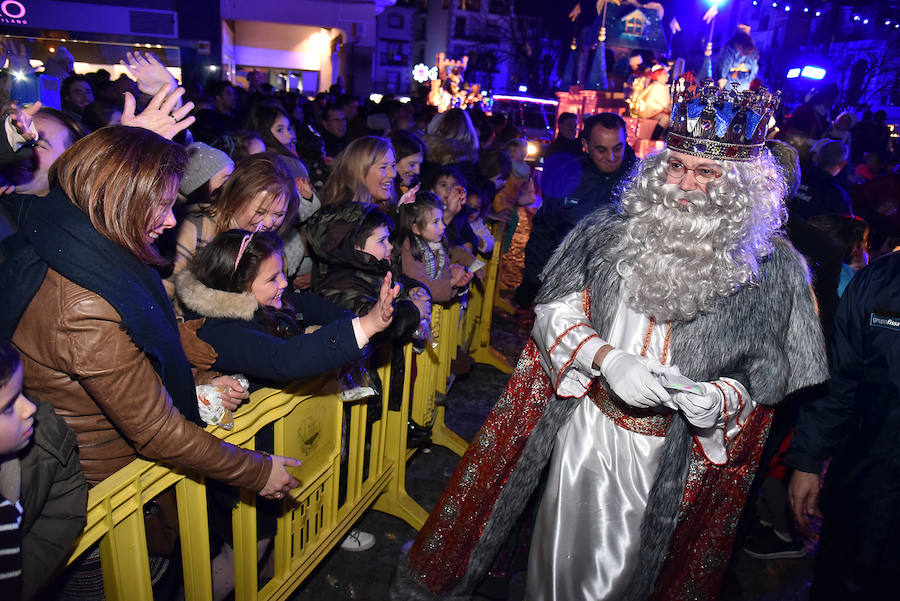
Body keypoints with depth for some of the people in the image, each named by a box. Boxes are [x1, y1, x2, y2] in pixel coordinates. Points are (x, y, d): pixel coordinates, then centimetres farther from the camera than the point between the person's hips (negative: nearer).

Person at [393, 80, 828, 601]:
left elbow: (766, 373, 0)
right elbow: (556, 310, -4)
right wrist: (607, 358, -21)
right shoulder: (611, 230, -4)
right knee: (563, 555, 18)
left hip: (674, 455, 0)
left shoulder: (772, 267, -6)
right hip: (586, 426, 1)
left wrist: (722, 399, -21)